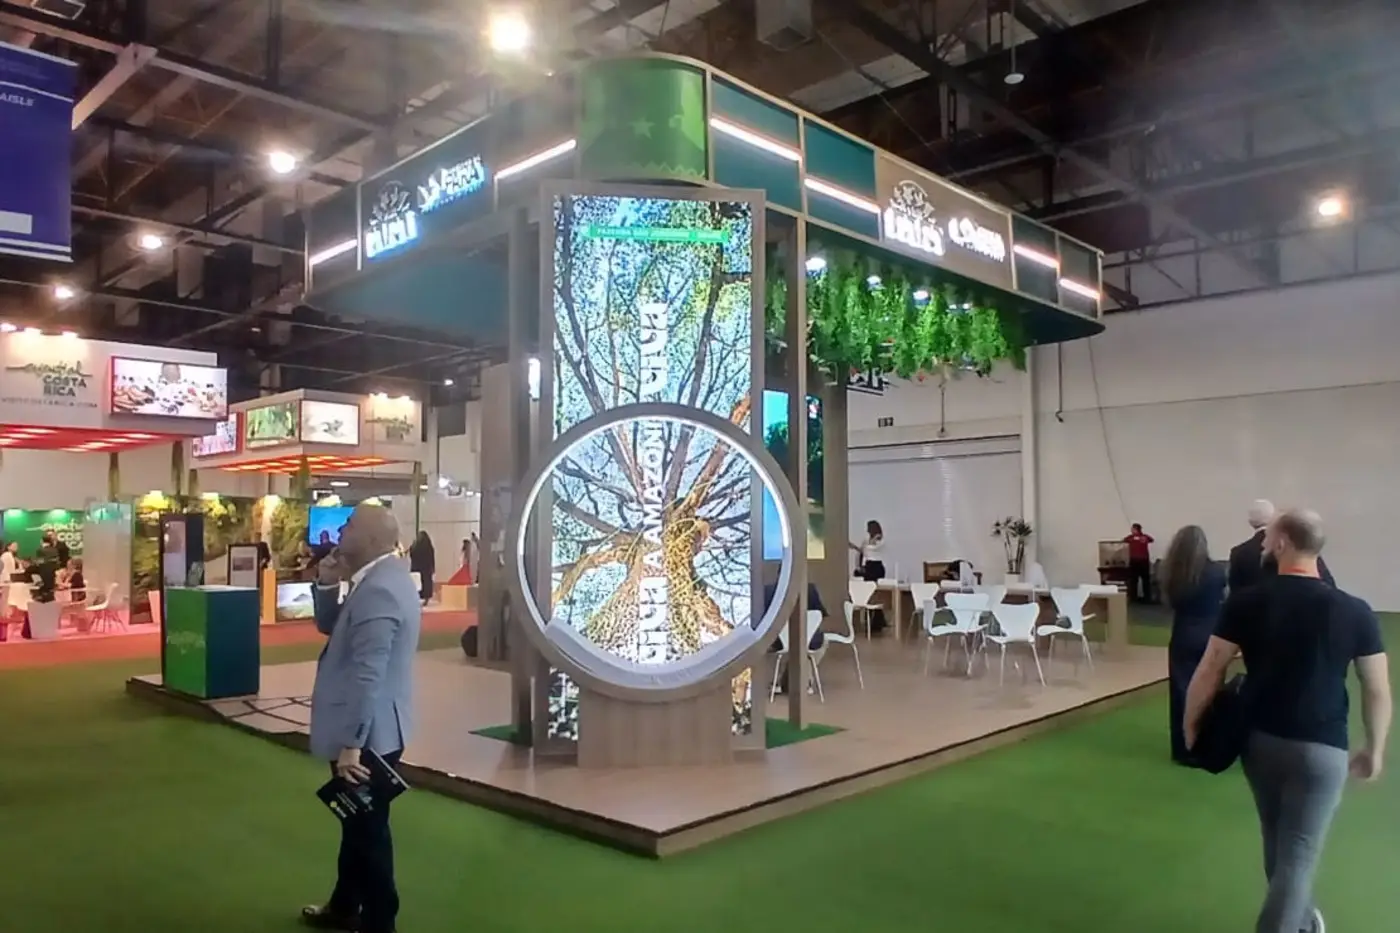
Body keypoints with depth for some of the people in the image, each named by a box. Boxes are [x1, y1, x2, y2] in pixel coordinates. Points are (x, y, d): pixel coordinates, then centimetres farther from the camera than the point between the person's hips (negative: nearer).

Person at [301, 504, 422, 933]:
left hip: (368, 734, -11)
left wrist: (351, 744, -27)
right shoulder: (382, 576, 7)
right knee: (357, 823, 24)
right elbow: (330, 627, 15)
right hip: (368, 729, 11)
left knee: (368, 829, 5)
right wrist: (327, 584, -1)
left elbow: (367, 677, -29)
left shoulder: (377, 591, -26)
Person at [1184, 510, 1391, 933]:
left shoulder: (1245, 601, -10)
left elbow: (1210, 670, -8)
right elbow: (1377, 690, -2)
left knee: (1278, 839, 24)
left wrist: (1191, 724, 5)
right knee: (1297, 854, 5)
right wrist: (1374, 749, 13)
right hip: (1320, 748, -2)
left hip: (1259, 739, 3)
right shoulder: (1354, 611, -9)